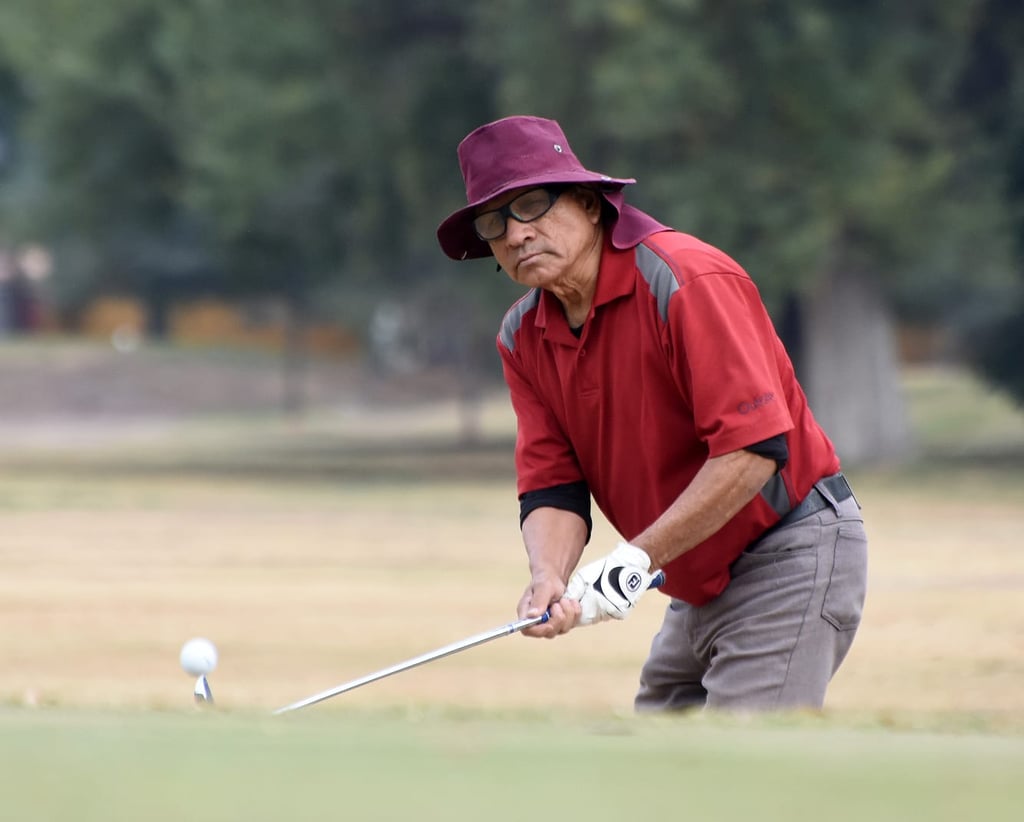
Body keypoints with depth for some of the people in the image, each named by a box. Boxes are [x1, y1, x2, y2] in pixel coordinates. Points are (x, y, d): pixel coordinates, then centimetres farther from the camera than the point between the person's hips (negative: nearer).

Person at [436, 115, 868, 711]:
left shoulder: (686, 280, -21)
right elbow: (552, 486, 0)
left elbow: (752, 448, -27)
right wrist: (550, 578, -22)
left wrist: (637, 559, -27)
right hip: (699, 587, 8)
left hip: (792, 554, -8)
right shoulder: (522, 336, 4)